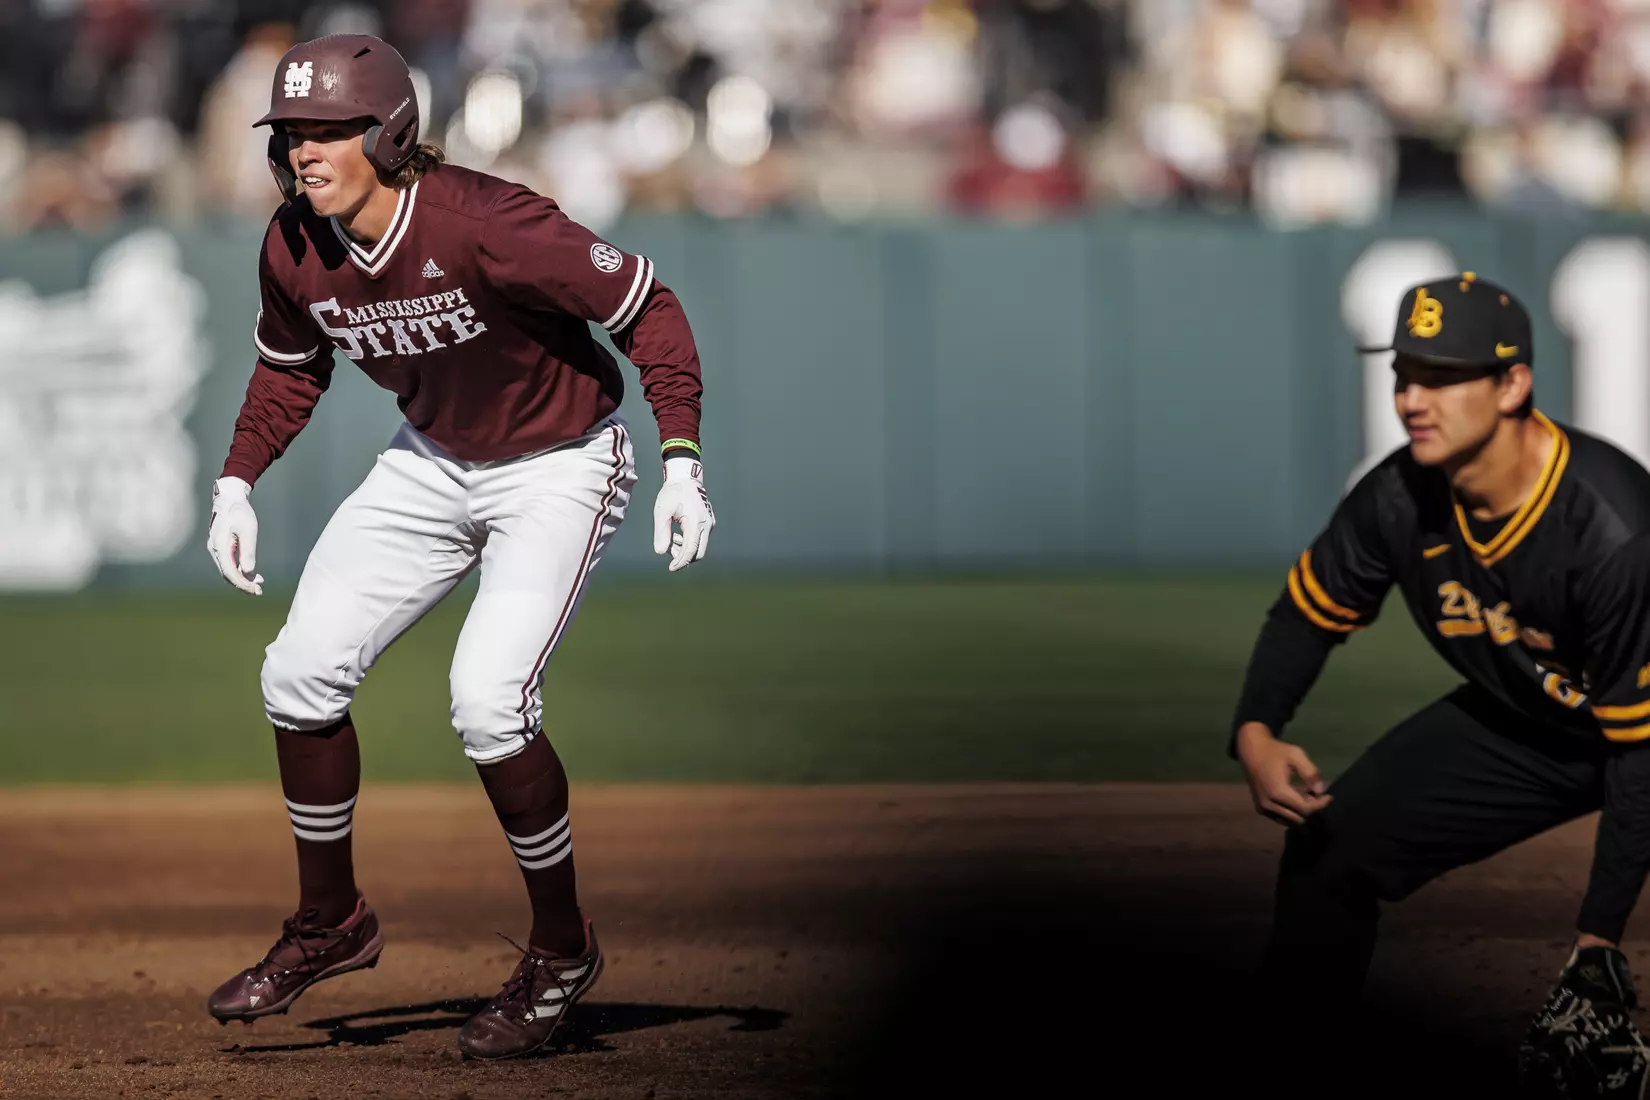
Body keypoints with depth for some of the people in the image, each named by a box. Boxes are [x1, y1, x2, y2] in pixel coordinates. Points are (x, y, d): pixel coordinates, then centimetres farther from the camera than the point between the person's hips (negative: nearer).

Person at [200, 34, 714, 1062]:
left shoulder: (484, 225, -32)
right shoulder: (295, 250, -12)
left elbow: (648, 306, -24)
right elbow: (290, 366, 11)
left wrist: (683, 459, -32)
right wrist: (237, 483, 0)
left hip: (560, 467, -7)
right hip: (432, 465, 7)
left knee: (488, 700, -22)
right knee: (302, 671, 1)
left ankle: (562, 950, 0)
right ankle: (329, 926, 22)